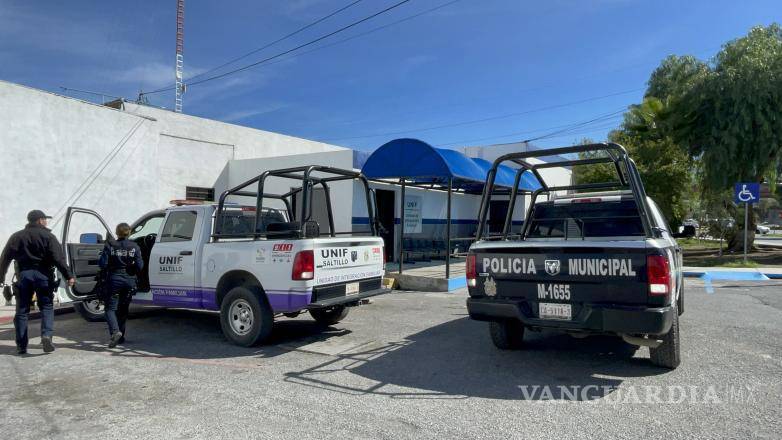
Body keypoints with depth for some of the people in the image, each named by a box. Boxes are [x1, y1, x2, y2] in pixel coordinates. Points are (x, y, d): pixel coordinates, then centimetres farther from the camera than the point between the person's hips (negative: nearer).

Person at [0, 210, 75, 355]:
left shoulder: (16, 237, 12)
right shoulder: (48, 236, -1)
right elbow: (58, 259, -10)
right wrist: (69, 276, -11)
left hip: (23, 275, 3)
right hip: (42, 275, -3)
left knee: (22, 310, 9)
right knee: (47, 307, 6)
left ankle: (21, 346, 11)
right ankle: (47, 334, -15)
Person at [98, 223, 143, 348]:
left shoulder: (110, 245, -6)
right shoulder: (134, 247, -2)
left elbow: (103, 264, -8)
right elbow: (139, 266, -5)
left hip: (114, 280, -2)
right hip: (129, 281, 3)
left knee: (110, 308, 2)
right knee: (123, 309, 16)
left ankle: (115, 331, -20)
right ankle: (121, 335, 21)